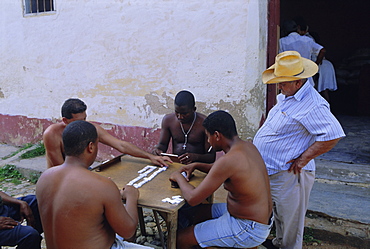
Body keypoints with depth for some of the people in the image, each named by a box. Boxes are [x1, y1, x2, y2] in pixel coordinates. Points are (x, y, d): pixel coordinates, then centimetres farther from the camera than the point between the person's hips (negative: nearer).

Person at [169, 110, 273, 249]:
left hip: (248, 229, -9)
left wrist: (179, 177, -6)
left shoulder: (229, 160, -29)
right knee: (195, 212, 22)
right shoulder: (247, 146, -1)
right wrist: (196, 165, 12)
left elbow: (192, 199, -24)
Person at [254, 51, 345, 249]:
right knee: (279, 213, 27)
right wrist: (257, 144, 17)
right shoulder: (287, 97, 8)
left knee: (290, 219, 10)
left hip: (289, 175, -10)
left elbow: (333, 134, -29)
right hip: (270, 171, 10)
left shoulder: (312, 105, -23)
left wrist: (304, 158, -24)